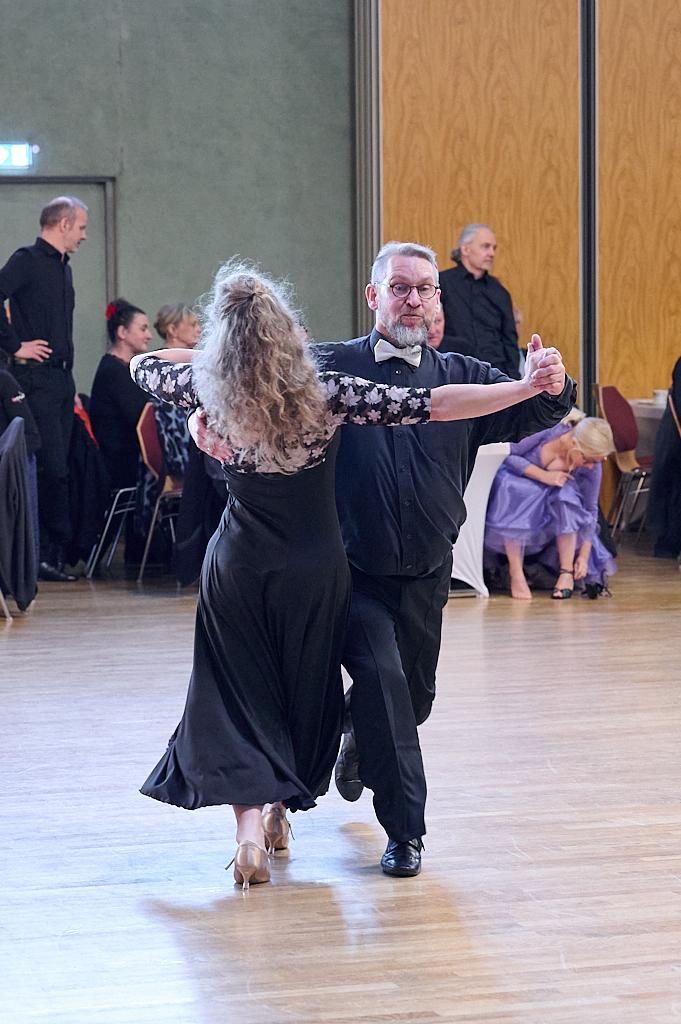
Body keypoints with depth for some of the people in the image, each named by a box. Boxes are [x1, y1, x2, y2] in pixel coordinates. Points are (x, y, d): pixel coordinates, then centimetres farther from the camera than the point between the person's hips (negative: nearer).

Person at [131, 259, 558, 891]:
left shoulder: (210, 389, -11)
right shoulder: (324, 393, -18)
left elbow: (143, 366, 11)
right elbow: (435, 407, -22)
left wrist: (216, 355, 21)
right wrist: (528, 387, -21)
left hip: (238, 567, 1)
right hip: (315, 569, -1)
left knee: (240, 697, 7)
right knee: (302, 694, 18)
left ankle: (249, 824, -13)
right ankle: (279, 811, 29)